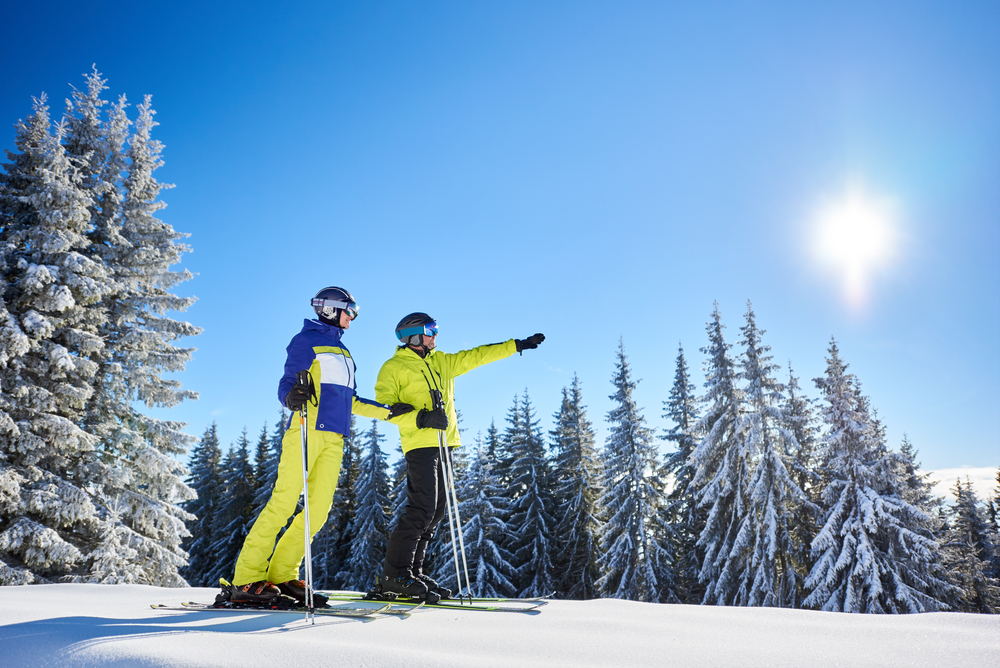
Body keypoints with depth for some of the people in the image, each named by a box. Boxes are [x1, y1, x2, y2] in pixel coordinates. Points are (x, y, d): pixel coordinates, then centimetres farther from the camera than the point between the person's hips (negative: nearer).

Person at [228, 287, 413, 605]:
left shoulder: (342, 351, 27)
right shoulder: (306, 340, 5)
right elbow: (286, 385, -4)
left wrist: (387, 412, 30)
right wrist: (292, 396, -27)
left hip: (333, 437, 7)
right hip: (306, 430, -7)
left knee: (320, 509, -1)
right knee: (284, 502, -13)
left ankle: (281, 575, 7)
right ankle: (247, 579, -7)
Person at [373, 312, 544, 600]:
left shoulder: (442, 361, 21)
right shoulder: (394, 367, 1)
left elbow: (477, 356, 21)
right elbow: (384, 406, -8)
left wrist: (518, 345, 18)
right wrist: (420, 418, -20)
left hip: (444, 443, 8)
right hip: (419, 444, -8)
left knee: (437, 510, 6)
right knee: (422, 508, -15)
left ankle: (411, 571, 12)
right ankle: (394, 575, -9)